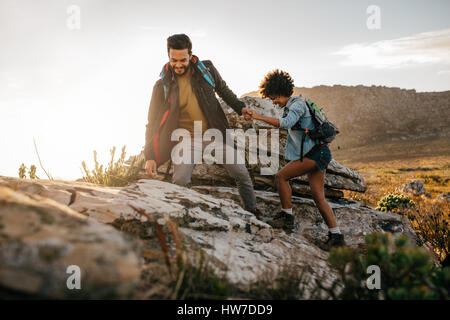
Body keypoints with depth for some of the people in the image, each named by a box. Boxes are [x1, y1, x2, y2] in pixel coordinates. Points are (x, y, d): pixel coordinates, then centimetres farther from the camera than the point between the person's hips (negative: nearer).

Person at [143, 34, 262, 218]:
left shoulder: (206, 70, -5)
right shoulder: (162, 86, -10)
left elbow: (223, 90, 15)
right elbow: (153, 123, -7)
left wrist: (239, 107, 1)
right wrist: (150, 156, -14)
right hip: (188, 139, -2)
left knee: (241, 174, 3)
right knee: (179, 182, -21)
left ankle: (253, 214, 22)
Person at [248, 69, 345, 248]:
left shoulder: (298, 104, -10)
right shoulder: (290, 108, 21)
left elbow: (286, 124, -28)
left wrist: (259, 117, -28)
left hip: (315, 152, -10)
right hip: (312, 153, 10)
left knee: (282, 176, -11)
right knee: (319, 199, 5)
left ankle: (287, 217, -4)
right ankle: (336, 237, 4)